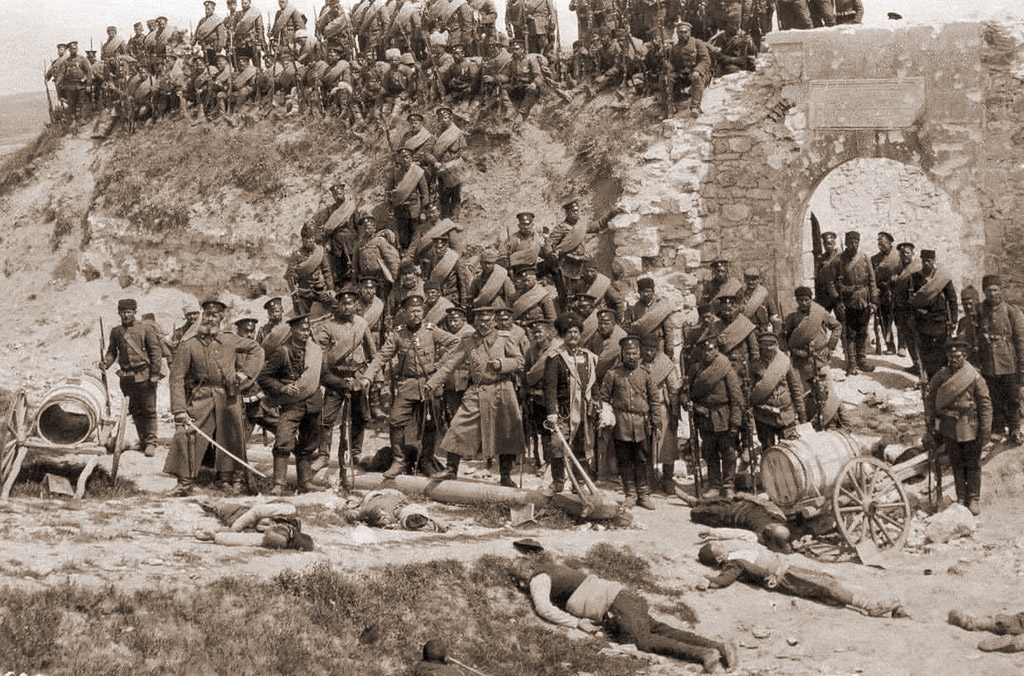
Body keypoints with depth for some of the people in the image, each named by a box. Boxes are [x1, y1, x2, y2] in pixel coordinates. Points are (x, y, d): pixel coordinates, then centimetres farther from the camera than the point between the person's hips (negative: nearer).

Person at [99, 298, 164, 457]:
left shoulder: (146, 328, -2)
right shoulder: (116, 331, 10)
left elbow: (156, 351, -3)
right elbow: (112, 351, 16)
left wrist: (155, 373, -9)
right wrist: (106, 363, -6)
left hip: (144, 375, -4)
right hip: (127, 377, 4)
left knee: (149, 410, -5)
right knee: (135, 411, 9)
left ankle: (151, 442, -2)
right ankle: (143, 441, 19)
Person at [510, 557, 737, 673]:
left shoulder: (539, 579, 1)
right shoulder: (552, 569, 28)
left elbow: (544, 608, -14)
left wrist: (577, 623, -12)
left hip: (615, 604, -9)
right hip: (618, 594, 9)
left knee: (644, 640, -22)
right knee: (659, 629, -4)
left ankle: (703, 654, -38)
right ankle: (718, 647, -17)